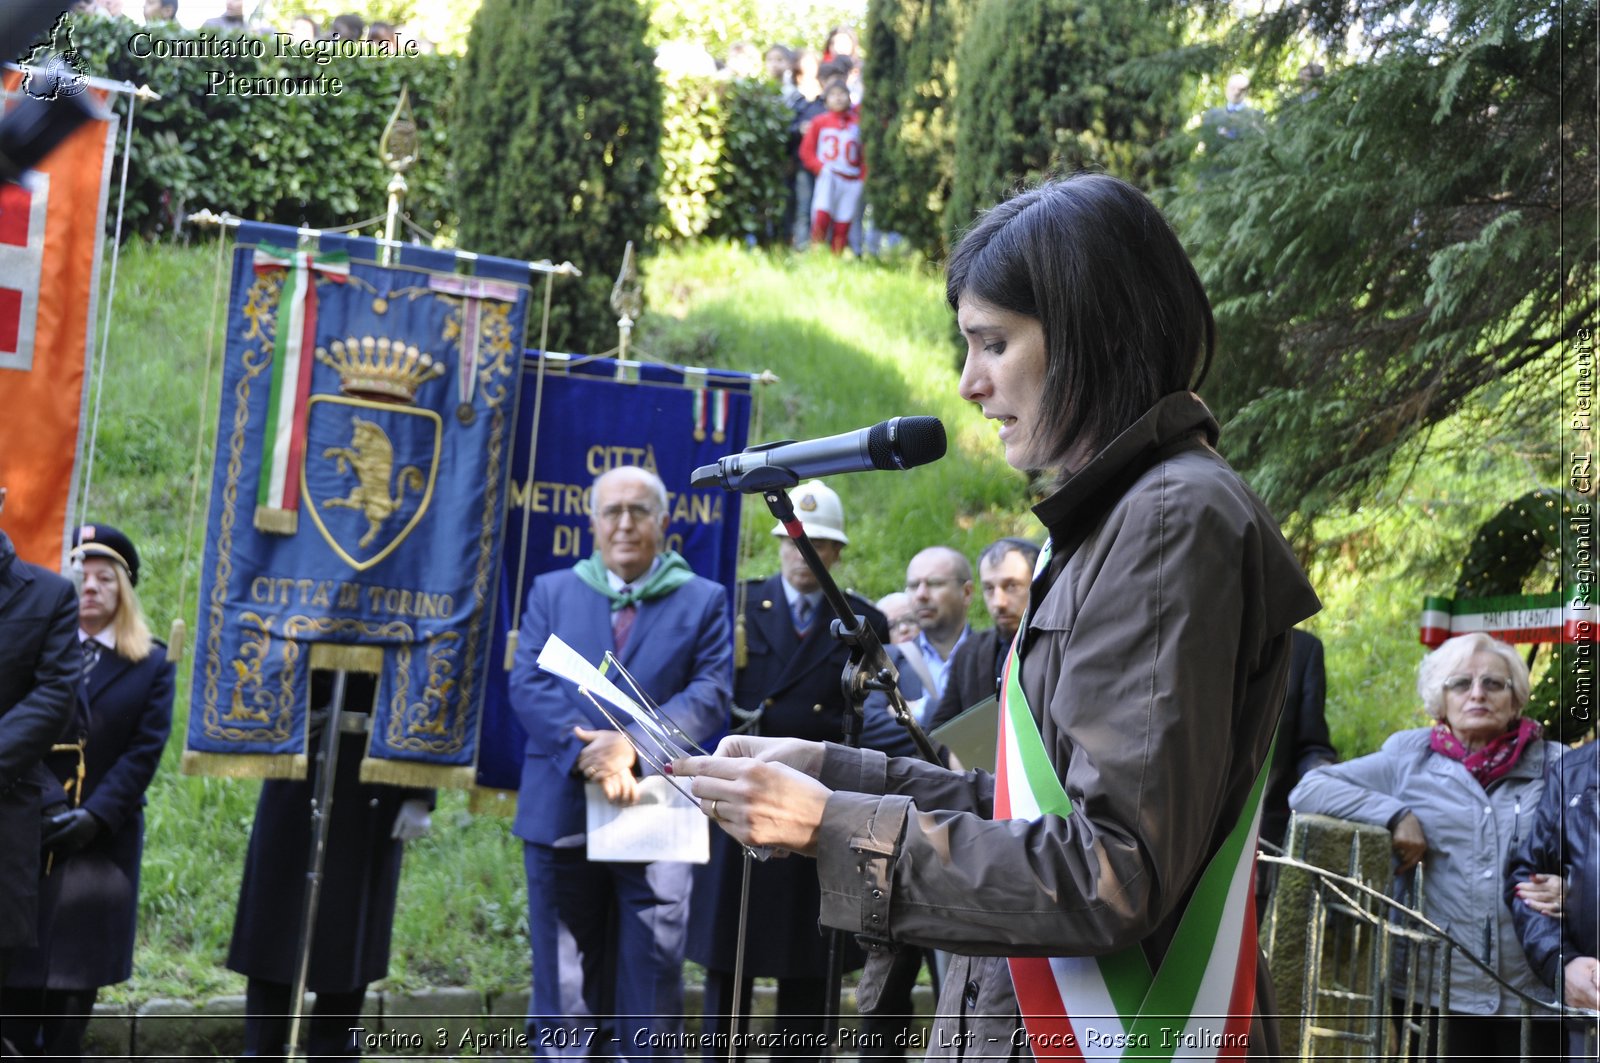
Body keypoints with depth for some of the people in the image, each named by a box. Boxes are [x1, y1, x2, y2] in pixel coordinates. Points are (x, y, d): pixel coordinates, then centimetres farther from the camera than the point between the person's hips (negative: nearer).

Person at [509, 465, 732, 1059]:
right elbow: (528, 685, 1)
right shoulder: (552, 592, 13)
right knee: (563, 987, 6)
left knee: (653, 977, 0)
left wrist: (633, 743, -18)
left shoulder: (703, 601, 8)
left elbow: (711, 695, -4)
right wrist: (587, 752, -15)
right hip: (562, 811, 2)